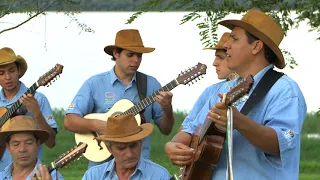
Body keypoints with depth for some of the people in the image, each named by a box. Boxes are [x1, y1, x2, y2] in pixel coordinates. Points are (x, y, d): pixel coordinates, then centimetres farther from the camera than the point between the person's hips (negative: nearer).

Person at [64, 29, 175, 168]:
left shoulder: (151, 84, 7)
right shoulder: (94, 84, 2)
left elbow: (166, 130, 8)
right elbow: (70, 121, -4)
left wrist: (167, 109, -11)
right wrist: (97, 126, -20)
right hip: (102, 164, -2)